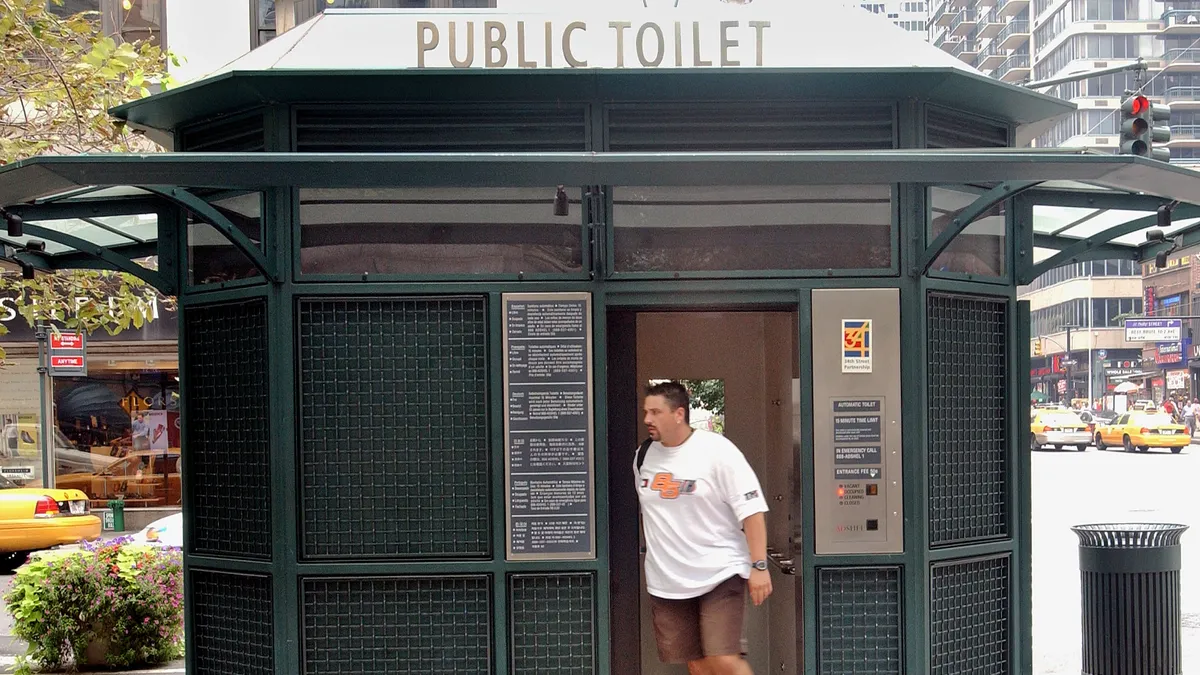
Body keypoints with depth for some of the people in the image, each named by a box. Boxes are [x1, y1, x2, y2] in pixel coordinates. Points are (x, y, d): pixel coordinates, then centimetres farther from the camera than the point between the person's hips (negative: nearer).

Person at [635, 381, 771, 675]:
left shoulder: (716, 450, -12)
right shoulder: (644, 455, 5)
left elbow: (751, 509, -13)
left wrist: (759, 565, -17)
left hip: (720, 573, -5)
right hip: (666, 581, 5)